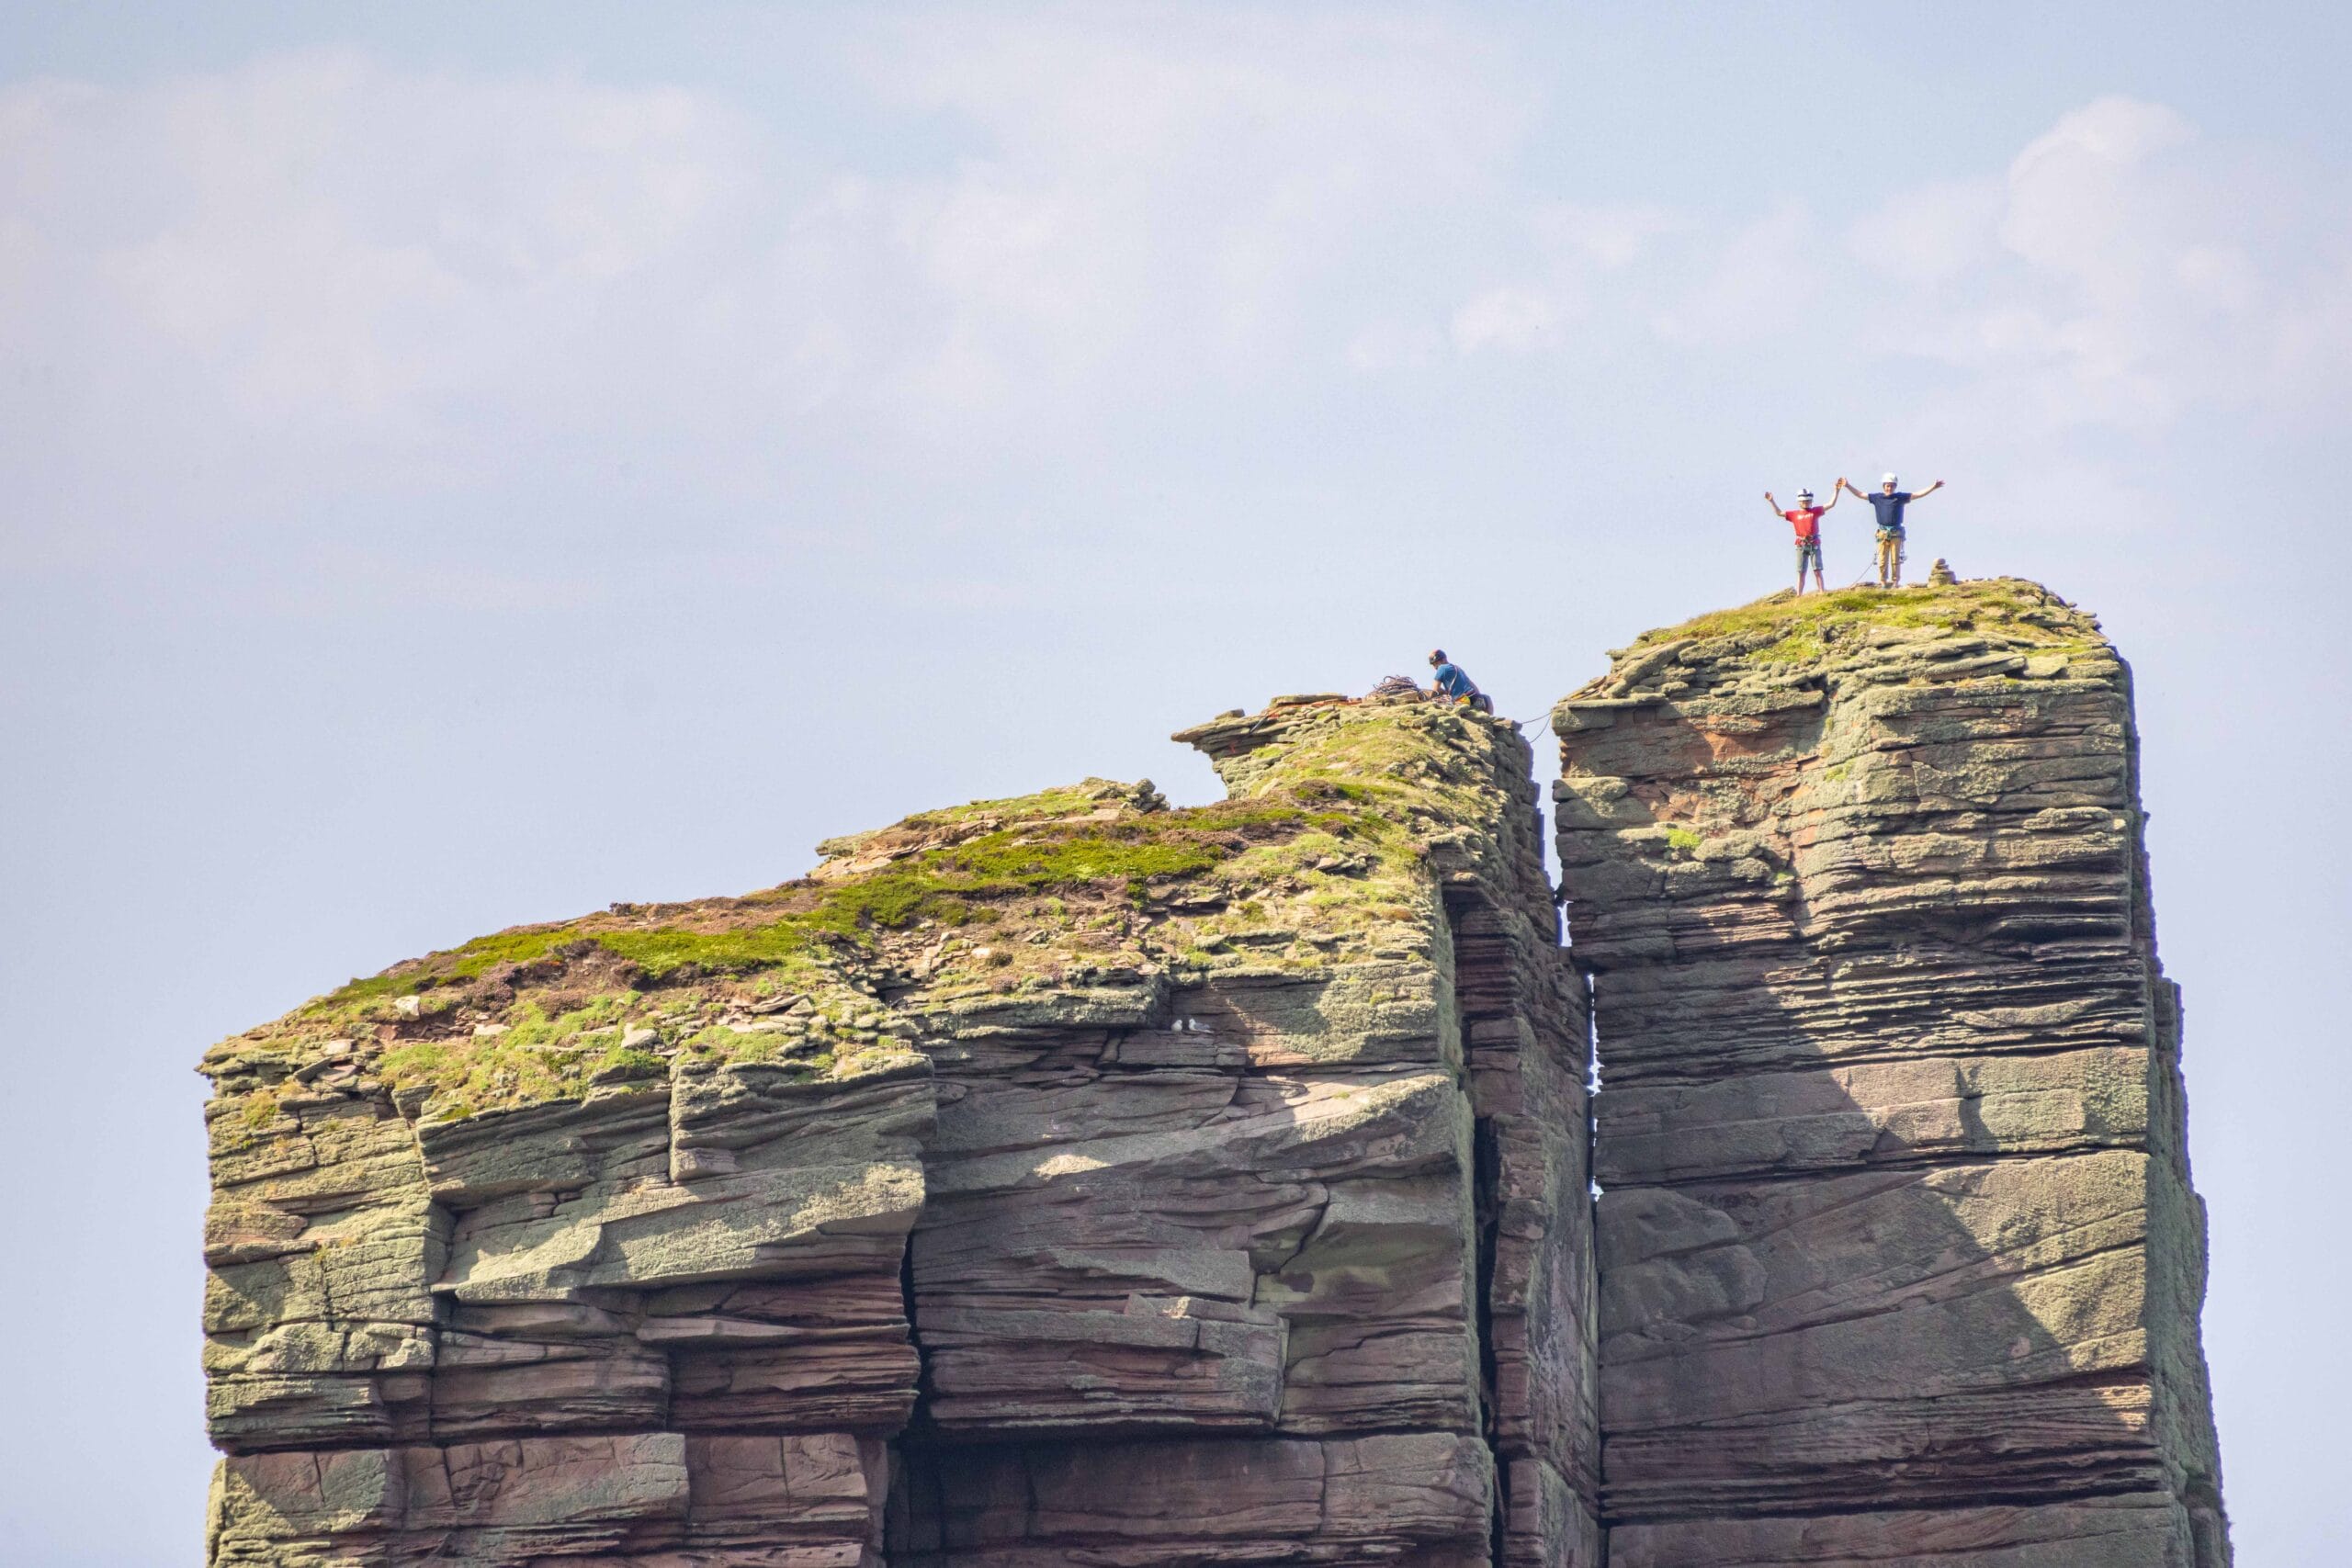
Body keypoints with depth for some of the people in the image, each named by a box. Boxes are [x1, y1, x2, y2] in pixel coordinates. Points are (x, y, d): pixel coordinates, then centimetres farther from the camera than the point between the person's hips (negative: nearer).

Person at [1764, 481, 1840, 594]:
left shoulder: (1815, 511, 8)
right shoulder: (1794, 514, 10)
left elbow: (1831, 504, 5)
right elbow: (1779, 513, 12)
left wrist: (1836, 491, -4)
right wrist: (1771, 501, 6)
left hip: (1814, 545, -1)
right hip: (1801, 545, 1)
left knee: (1817, 571, -2)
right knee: (1801, 573, 2)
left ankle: (1822, 592, -3)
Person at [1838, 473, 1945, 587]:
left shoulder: (1900, 497, 5)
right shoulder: (1877, 497, 8)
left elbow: (1919, 495, 5)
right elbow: (1860, 495, 15)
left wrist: (1933, 487, -1)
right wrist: (1847, 486, 12)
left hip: (1896, 533, -1)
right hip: (1883, 533, 1)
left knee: (1896, 560, -2)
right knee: (1882, 560, -1)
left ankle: (1896, 582, 1)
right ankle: (1883, 582, 3)